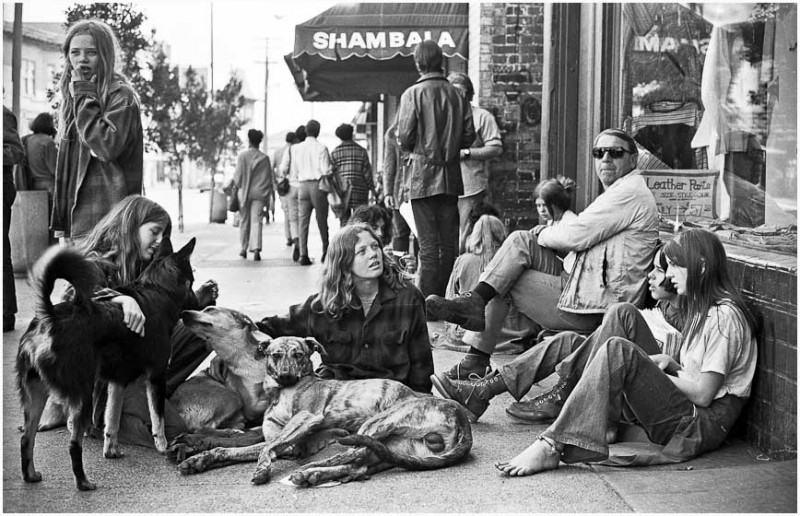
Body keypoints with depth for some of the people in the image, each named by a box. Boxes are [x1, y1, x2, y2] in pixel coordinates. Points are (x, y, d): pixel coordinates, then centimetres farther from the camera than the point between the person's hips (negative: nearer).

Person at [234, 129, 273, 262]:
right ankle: (256, 249, -18)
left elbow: (238, 175, -5)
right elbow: (269, 178, 2)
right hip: (259, 192, 0)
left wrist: (236, 187, 10)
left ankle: (244, 249, 23)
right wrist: (268, 195, 9)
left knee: (244, 221, 12)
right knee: (256, 220, -3)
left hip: (244, 191, 0)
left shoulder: (242, 155, -5)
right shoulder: (265, 158, 0)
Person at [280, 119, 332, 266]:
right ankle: (326, 251, 18)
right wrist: (332, 168, 6)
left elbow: (283, 169, 5)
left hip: (302, 186, 3)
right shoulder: (321, 148, -7)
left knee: (302, 221, 2)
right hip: (318, 185, -3)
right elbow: (325, 170, -14)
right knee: (322, 221, 9)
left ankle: (303, 255, -5)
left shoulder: (295, 148, 5)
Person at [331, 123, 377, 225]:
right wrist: (372, 189, 5)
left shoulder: (335, 153, 3)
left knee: (344, 220, 5)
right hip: (359, 190, -1)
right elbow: (367, 172, -2)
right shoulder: (361, 151, 1)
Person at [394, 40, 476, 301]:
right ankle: (446, 298, 16)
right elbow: (469, 136, 4)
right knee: (449, 241, 10)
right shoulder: (457, 95, 4)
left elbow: (404, 137, -11)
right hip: (451, 174, 4)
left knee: (428, 243, -3)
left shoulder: (413, 94, -8)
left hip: (422, 174, -4)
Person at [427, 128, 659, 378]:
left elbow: (577, 235, -19)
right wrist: (550, 232, 4)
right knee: (521, 241, 0)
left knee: (504, 279, -5)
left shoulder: (630, 192, -13)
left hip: (591, 305, -9)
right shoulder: (621, 192, 21)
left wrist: (543, 234, 1)